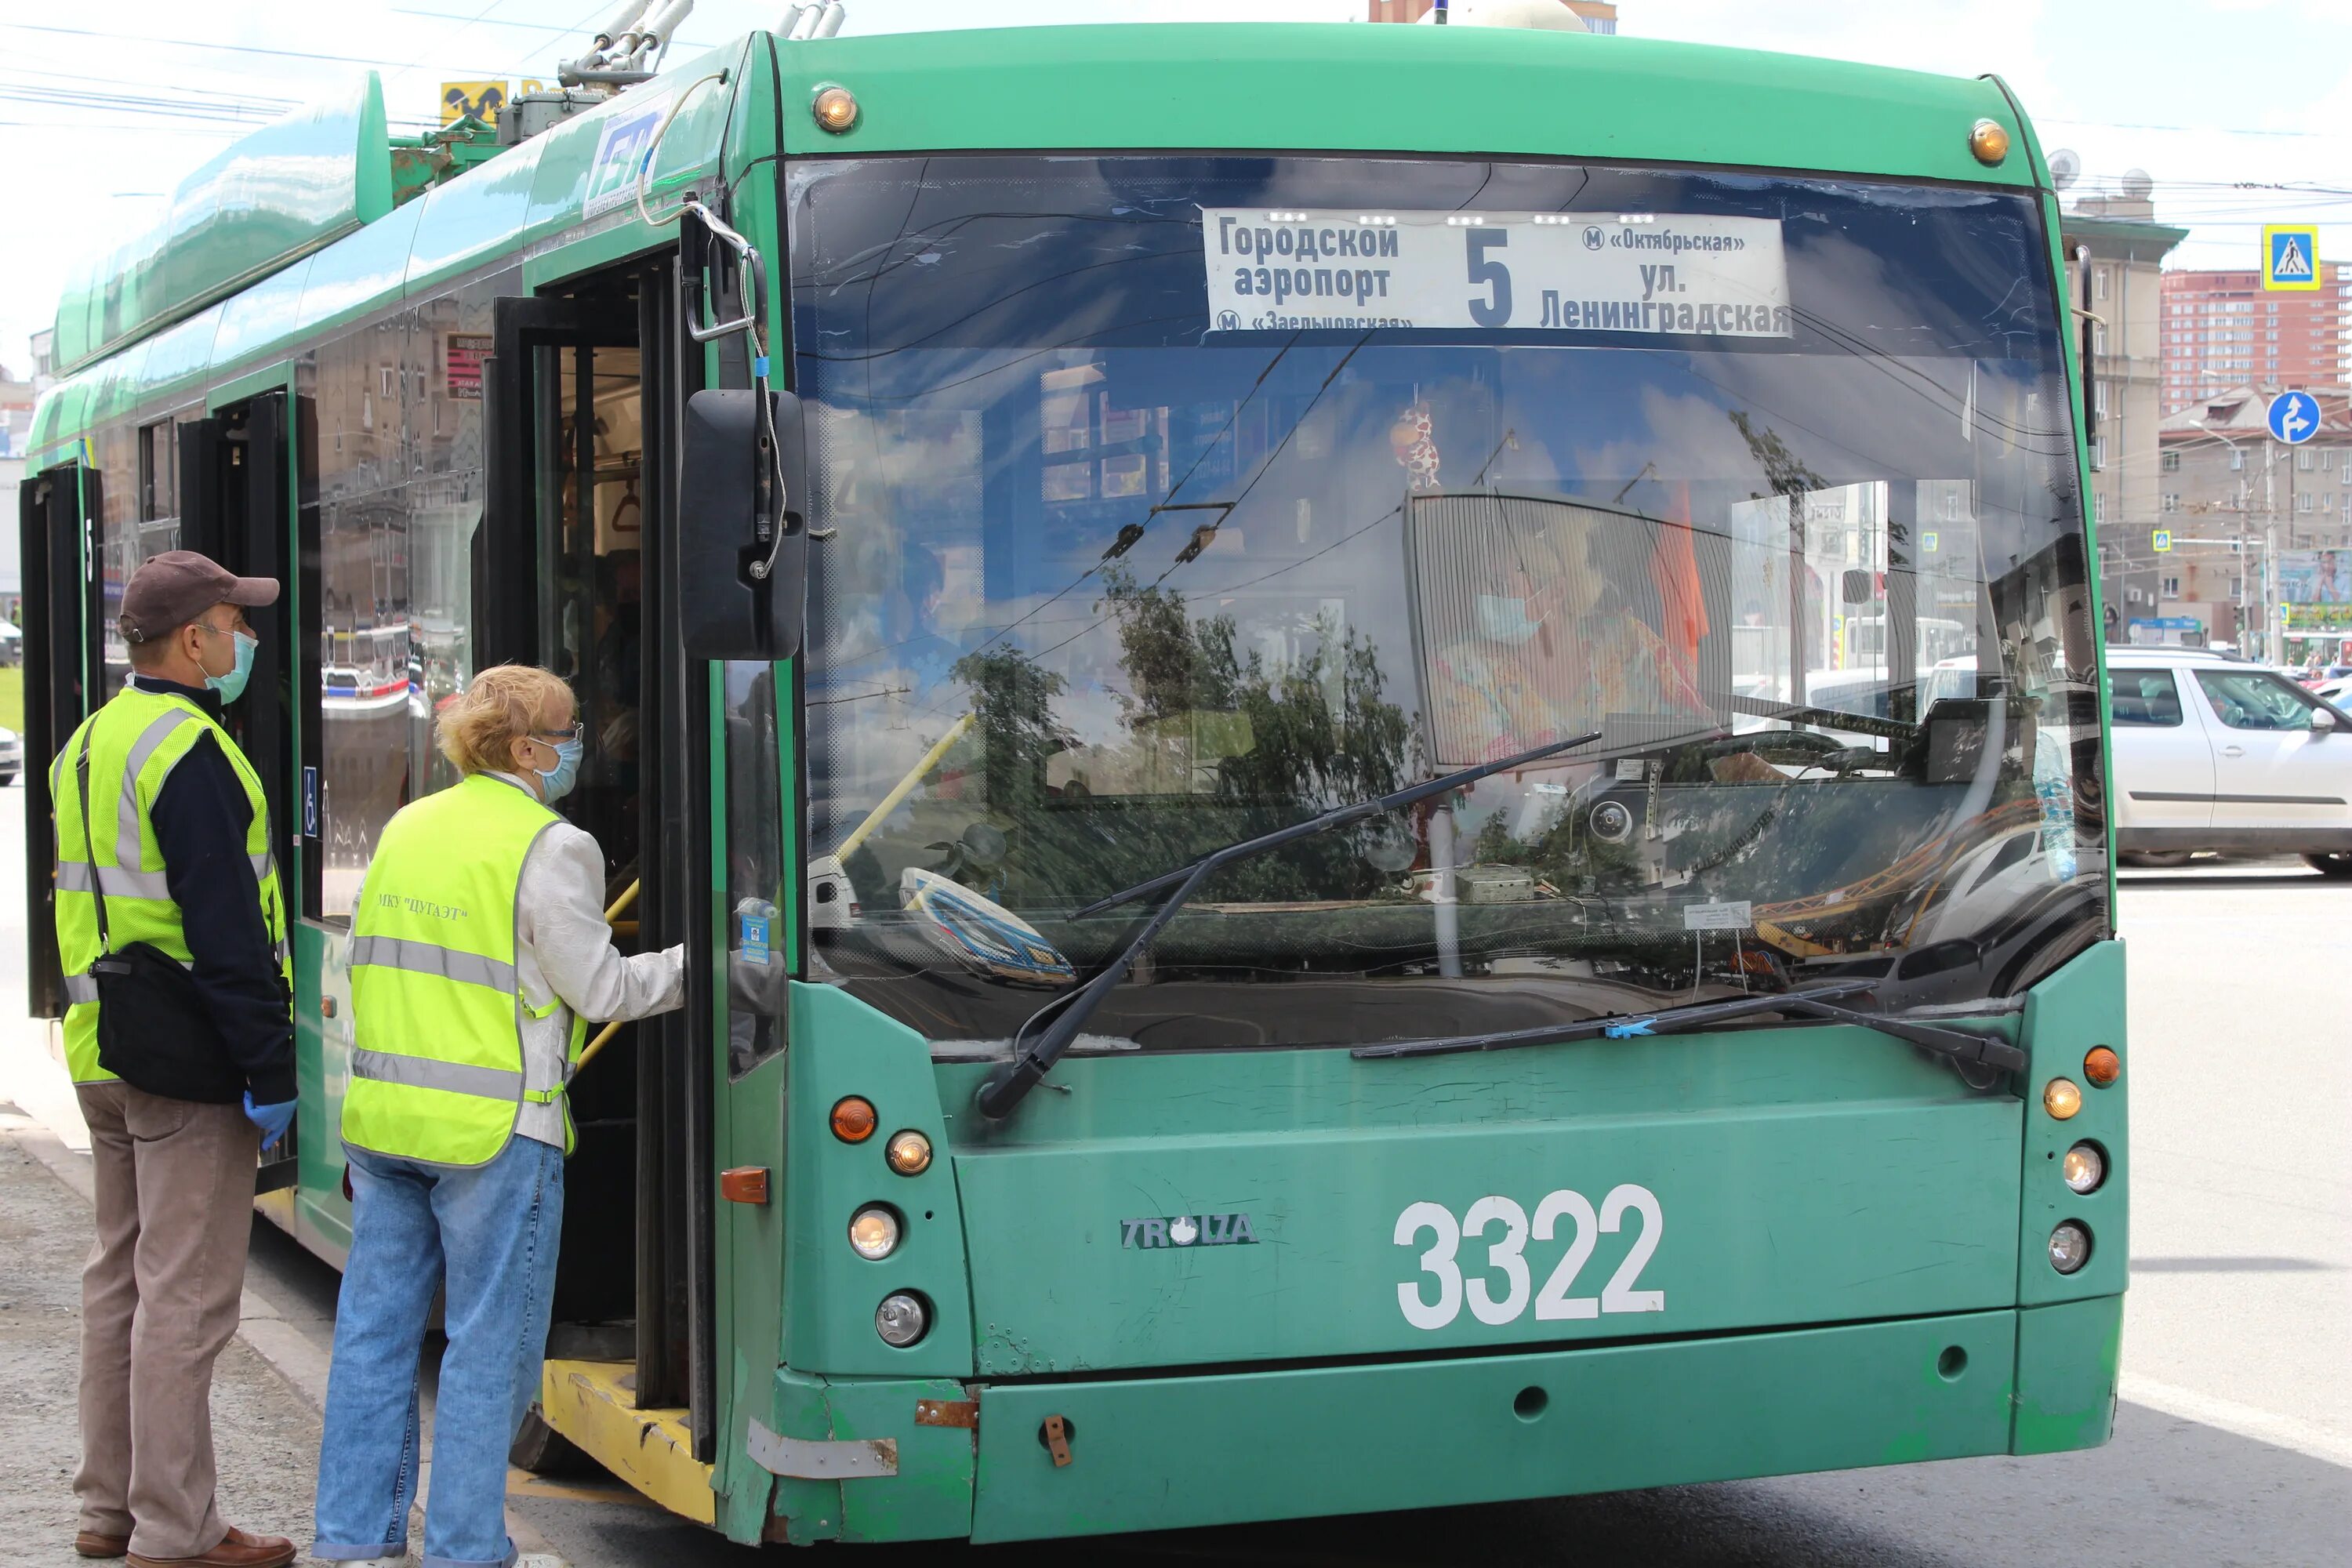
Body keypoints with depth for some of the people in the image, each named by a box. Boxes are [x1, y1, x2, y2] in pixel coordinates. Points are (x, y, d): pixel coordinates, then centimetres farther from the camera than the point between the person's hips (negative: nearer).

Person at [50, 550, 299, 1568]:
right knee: (185, 1293, -5)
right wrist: (268, 1070, -19)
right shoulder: (189, 752, -17)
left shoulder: (92, 741, 14)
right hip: (187, 1063, -10)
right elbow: (227, 930, -21)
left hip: (101, 1053, 10)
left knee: (120, 1275, 17)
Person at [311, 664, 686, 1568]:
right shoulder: (551, 849, -10)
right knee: (489, 1340, 3)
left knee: (376, 1325, 12)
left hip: (383, 1115, 7)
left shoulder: (405, 829, 11)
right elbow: (600, 990, -7)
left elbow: (380, 966, 16)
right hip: (491, 1129, -7)